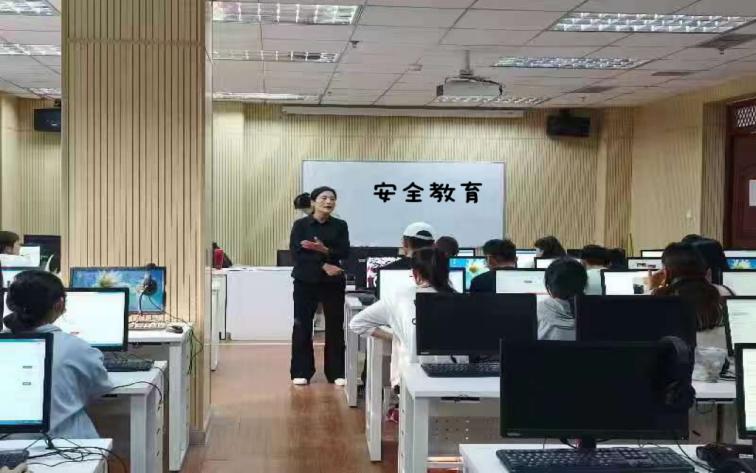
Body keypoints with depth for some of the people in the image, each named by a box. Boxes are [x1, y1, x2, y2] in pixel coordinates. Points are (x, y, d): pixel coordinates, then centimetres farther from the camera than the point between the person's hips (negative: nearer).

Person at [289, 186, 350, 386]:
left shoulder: (340, 225, 5)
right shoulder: (301, 225, 0)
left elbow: (344, 252, -4)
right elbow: (296, 253, -10)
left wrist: (324, 250, -23)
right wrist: (323, 266, -18)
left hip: (333, 282, 1)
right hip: (306, 281, -1)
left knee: (335, 326, 3)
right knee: (302, 326, 1)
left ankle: (336, 372, 12)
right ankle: (301, 372, 10)